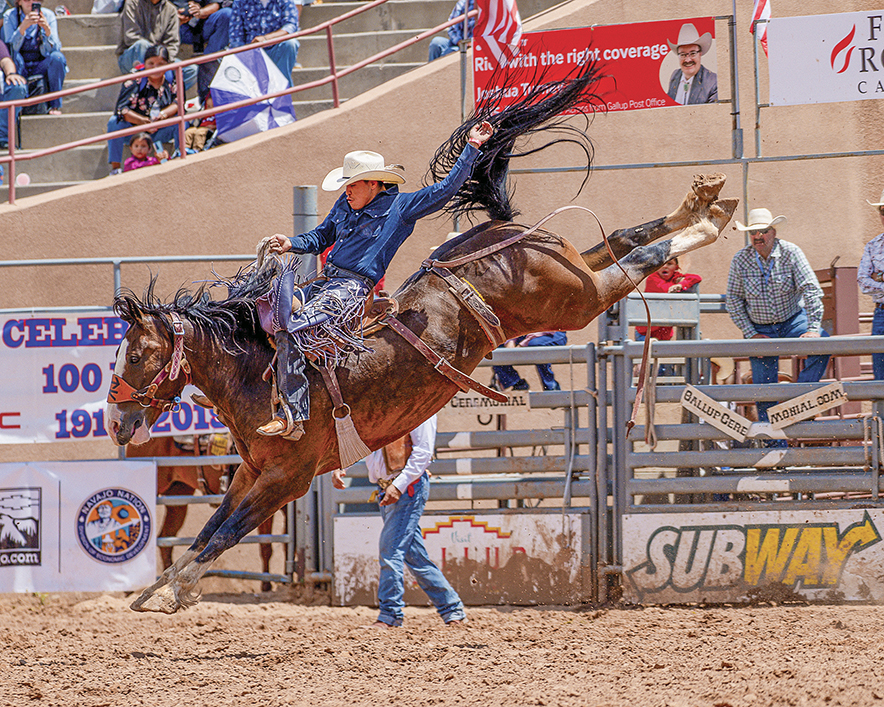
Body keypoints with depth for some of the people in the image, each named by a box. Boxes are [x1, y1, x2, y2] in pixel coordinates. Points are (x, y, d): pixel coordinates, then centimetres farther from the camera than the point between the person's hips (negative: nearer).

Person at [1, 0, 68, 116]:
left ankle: (55, 105, -19)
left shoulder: (48, 15, -4)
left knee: (57, 57, -30)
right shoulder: (10, 16, -5)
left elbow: (55, 48, -12)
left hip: (41, 66, 1)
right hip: (19, 67, -1)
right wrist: (23, 27, -33)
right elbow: (12, 47, -16)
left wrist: (47, 29, -31)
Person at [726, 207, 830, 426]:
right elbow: (733, 300, -1)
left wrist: (813, 329, -23)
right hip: (760, 329, 1)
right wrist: (751, 334, -8)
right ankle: (774, 442, 6)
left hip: (793, 321, -1)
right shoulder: (740, 260, -7)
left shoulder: (790, 253, -11)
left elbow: (811, 290, -14)